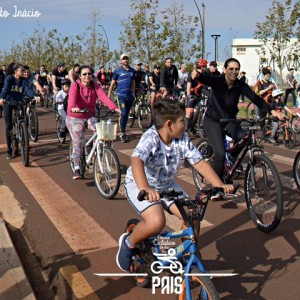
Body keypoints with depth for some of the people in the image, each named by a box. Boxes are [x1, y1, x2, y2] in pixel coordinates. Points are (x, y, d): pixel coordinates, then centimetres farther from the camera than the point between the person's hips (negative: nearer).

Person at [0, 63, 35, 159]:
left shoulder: (24, 80, -5)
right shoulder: (9, 78, -14)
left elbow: (28, 89, -19)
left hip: (19, 103, 3)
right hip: (8, 103, -3)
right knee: (8, 126, -3)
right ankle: (9, 150, 4)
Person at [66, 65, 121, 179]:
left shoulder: (95, 86, -2)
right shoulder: (75, 85, -10)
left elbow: (103, 97, -18)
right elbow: (72, 98, -29)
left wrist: (114, 107, -35)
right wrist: (73, 108, -52)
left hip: (90, 116, 3)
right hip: (75, 117, -3)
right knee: (78, 142, -6)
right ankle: (77, 169, 5)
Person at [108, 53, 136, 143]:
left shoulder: (132, 71, 9)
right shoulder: (117, 71, -2)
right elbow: (112, 84, 0)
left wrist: (133, 94, 14)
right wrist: (109, 95, -2)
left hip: (130, 96, 4)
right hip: (121, 95, -4)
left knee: (127, 114, 10)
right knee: (123, 114, -13)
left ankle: (123, 131, 22)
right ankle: (123, 133, -4)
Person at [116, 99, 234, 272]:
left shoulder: (183, 139, -11)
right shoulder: (150, 138, -28)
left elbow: (200, 163, -9)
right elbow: (137, 162, -44)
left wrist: (220, 185, -21)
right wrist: (146, 189, -61)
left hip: (167, 185, 6)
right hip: (139, 185, -6)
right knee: (157, 221, -29)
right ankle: (129, 243, 1)